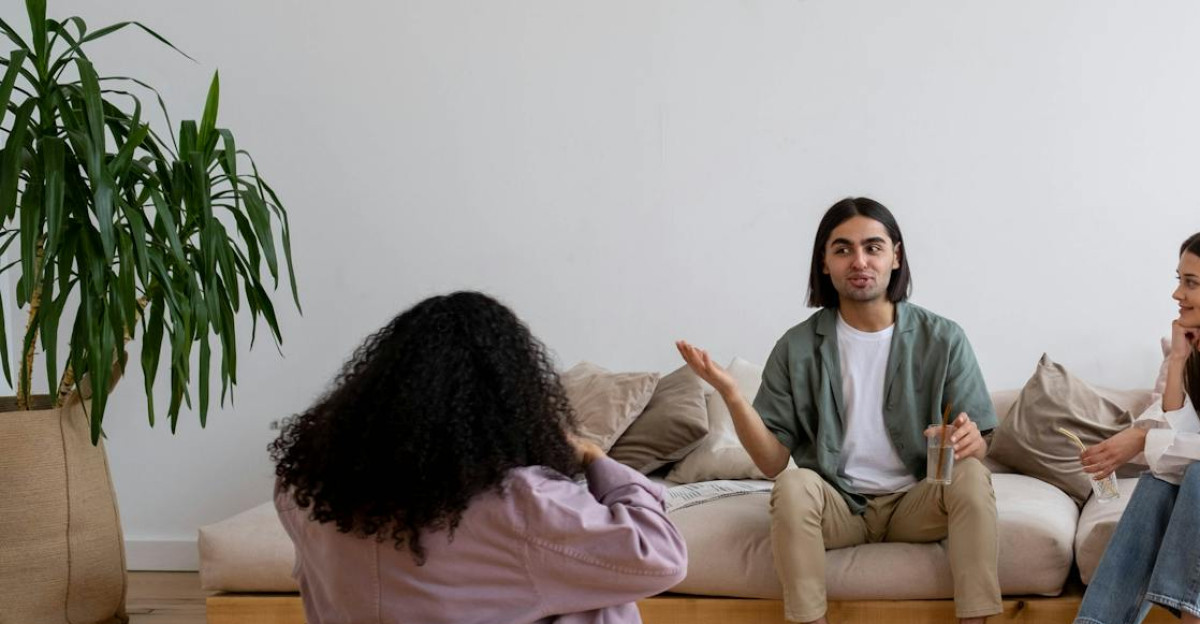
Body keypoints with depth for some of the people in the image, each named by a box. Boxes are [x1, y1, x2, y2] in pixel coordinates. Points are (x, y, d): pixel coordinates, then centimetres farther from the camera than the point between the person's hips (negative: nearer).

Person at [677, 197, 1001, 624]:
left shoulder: (942, 339, -4)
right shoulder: (797, 348, -4)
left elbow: (977, 449, -2)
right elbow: (773, 461, -6)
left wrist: (970, 440, -27)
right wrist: (730, 394, -22)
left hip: (916, 502, 1)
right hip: (837, 504, 0)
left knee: (971, 474, -29)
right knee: (794, 486, -32)